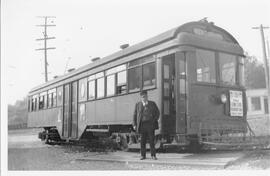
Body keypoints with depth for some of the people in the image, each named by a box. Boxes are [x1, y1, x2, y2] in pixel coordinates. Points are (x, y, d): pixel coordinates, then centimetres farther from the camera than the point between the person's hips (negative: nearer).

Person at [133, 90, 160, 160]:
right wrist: (134, 124, 2)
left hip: (150, 124, 0)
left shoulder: (152, 104, 9)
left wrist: (154, 121, -3)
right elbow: (135, 115, 11)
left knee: (152, 140, -1)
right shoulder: (138, 104, 10)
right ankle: (143, 155, 11)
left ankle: (153, 155, 7)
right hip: (142, 125, 1)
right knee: (142, 141, 2)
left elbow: (157, 113, 10)